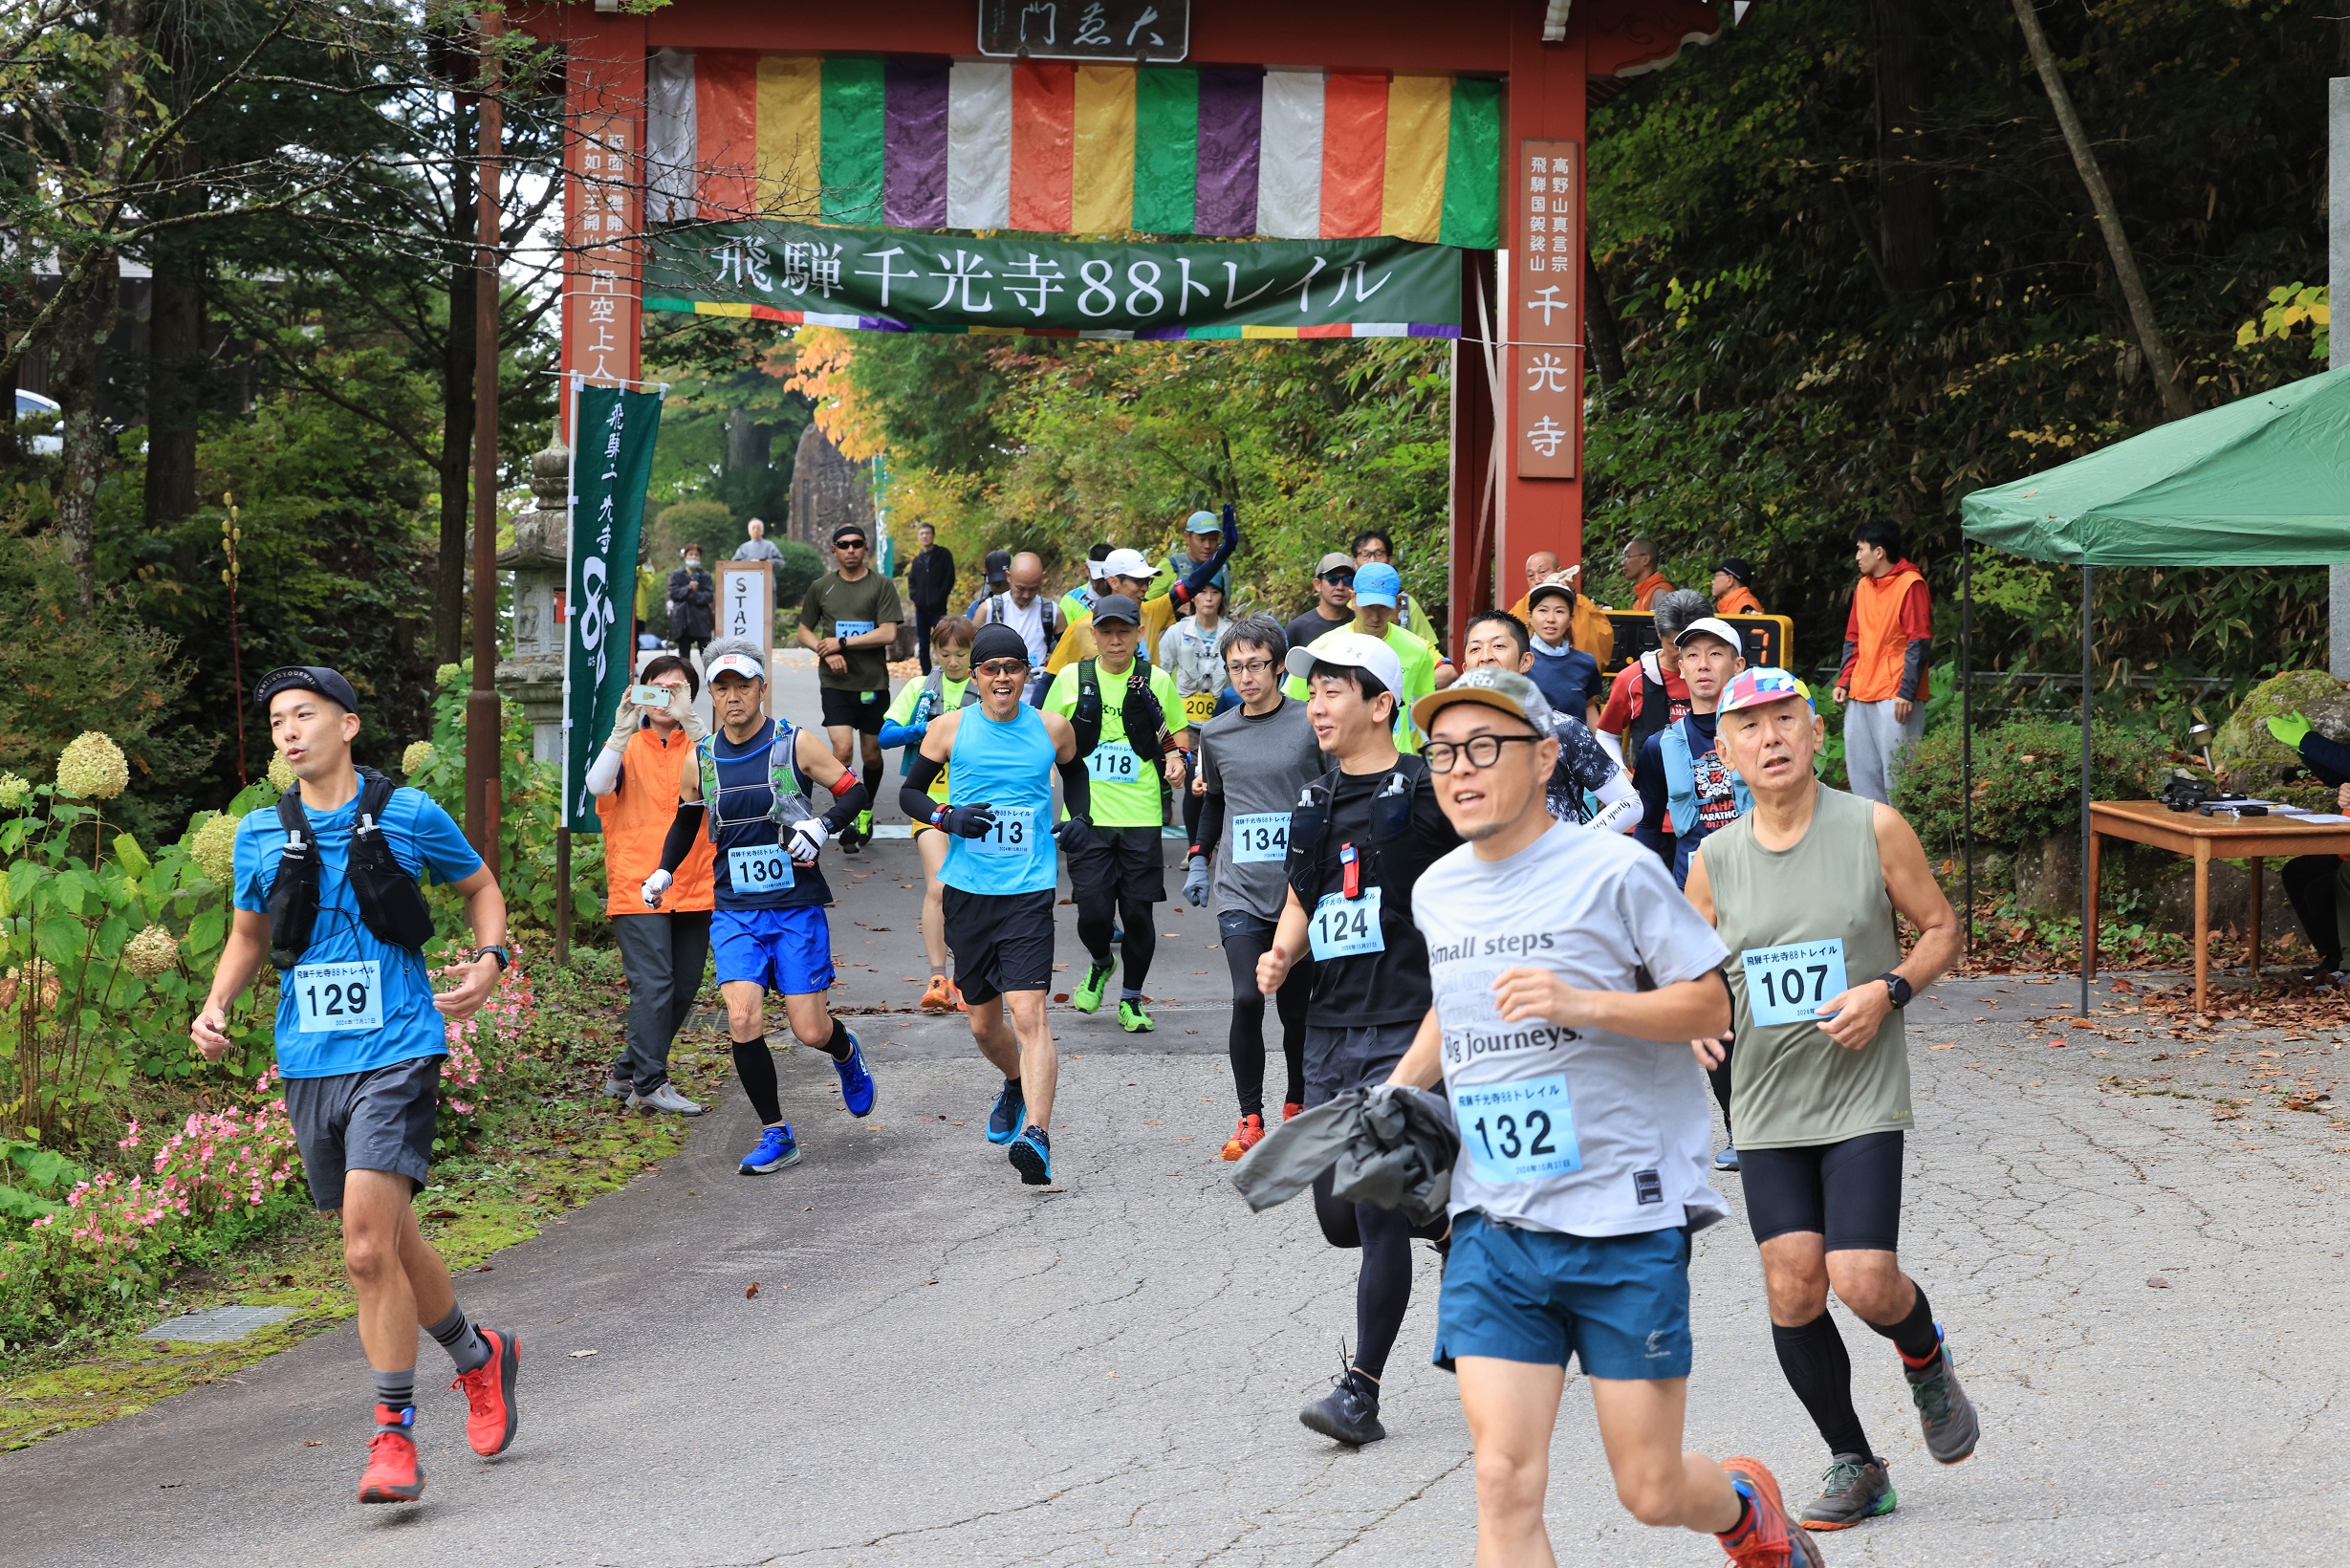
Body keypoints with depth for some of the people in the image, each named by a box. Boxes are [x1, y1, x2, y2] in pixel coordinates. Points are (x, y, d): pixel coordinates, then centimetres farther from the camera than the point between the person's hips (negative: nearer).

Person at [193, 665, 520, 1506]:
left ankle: (393, 1437, -6)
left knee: (369, 1251, -17)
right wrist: (216, 1005, 4)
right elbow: (248, 935, 21)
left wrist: (491, 961, -4)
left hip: (394, 1055, -5)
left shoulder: (409, 815, -2)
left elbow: (480, 885, 14)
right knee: (387, 1245, 13)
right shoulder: (260, 834, 7)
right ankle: (480, 1356, 38)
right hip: (307, 1061, 5)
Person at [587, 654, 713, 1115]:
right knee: (652, 986, -12)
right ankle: (651, 1083, -9)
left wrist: (687, 719, -25)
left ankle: (626, 1073, 22)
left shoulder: (697, 745, 8)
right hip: (637, 889, -3)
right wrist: (624, 729, -24)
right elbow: (598, 784, -14)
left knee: (682, 991, 8)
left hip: (692, 889, 3)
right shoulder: (628, 746, 6)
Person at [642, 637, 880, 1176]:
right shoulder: (698, 761, 4)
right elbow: (686, 821, 21)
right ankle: (776, 1136, -1)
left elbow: (853, 791, 1)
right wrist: (663, 872, 8)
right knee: (743, 1020, -16)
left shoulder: (795, 744, -5)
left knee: (810, 1031, -3)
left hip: (798, 908, -2)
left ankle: (846, 1053, 36)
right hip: (733, 912, 2)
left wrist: (822, 827, -17)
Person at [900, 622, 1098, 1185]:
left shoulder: (1053, 729, 2)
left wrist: (1081, 818, 6)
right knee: (983, 1023, 15)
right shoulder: (949, 728, 0)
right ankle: (1017, 1085, 46)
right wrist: (948, 817, -11)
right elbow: (910, 792, 9)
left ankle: (1036, 1135, -27)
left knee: (1028, 1012, -18)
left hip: (1029, 891, -2)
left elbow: (1075, 772, 24)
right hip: (967, 891, 2)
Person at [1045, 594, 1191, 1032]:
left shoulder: (1157, 681, 4)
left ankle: (1131, 1000, 19)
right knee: (1093, 911, -8)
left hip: (1141, 815, 0)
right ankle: (1099, 964, 26)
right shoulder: (1071, 678, 3)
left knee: (1138, 913, 0)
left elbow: (1177, 731, 19)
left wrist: (1174, 756, -2)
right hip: (1088, 815, 0)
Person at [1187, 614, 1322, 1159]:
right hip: (1240, 891, 2)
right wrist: (1199, 858, 18)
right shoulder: (1217, 734, 8)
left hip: (1301, 889, -1)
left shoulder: (1311, 725, -3)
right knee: (1247, 998, -14)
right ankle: (1250, 1117, -4)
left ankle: (1297, 1105, 27)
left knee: (1297, 1007, 6)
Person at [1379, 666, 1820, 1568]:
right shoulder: (1436, 893, 9)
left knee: (1652, 1492, 4)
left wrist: (1581, 1004, -22)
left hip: (1626, 1218, -4)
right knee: (1504, 1485, -8)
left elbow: (1712, 1005, -8)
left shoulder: (1613, 871, -9)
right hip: (1493, 1225, 4)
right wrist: (1396, 1089, 16)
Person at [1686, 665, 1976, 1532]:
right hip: (1767, 1109, 3)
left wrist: (1889, 991, -14)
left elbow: (1942, 928, 4)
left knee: (1863, 1281, -14)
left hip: (1863, 1099, -3)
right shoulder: (1714, 861, 3)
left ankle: (1927, 1361, 22)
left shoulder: (1873, 829, -5)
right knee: (1792, 1288, -2)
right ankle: (1854, 1466, 16)